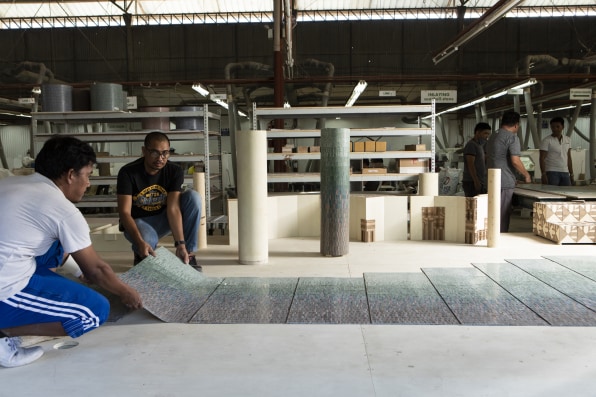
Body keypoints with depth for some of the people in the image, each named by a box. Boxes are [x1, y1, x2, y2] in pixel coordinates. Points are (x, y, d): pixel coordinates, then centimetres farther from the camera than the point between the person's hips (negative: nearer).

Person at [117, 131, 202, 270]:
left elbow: (173, 208, -20)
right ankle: (140, 254, 2)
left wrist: (181, 244, -33)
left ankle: (188, 254, -16)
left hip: (163, 219, 3)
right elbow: (124, 212, -23)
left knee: (193, 197, -22)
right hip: (137, 222, -3)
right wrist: (140, 242, -39)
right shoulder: (128, 172, -19)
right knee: (148, 242, -40)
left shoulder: (175, 171, -13)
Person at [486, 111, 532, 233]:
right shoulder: (512, 137, -10)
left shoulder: (492, 137, 17)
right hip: (505, 183, -8)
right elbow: (515, 161, -18)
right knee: (503, 218, -4)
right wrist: (526, 175, -1)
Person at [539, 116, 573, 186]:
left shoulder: (567, 140, 13)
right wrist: (544, 174, -17)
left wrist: (571, 174, 13)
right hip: (552, 172, -5)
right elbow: (542, 159, -8)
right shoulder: (546, 141, -4)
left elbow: (569, 158, 18)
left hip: (565, 172, 5)